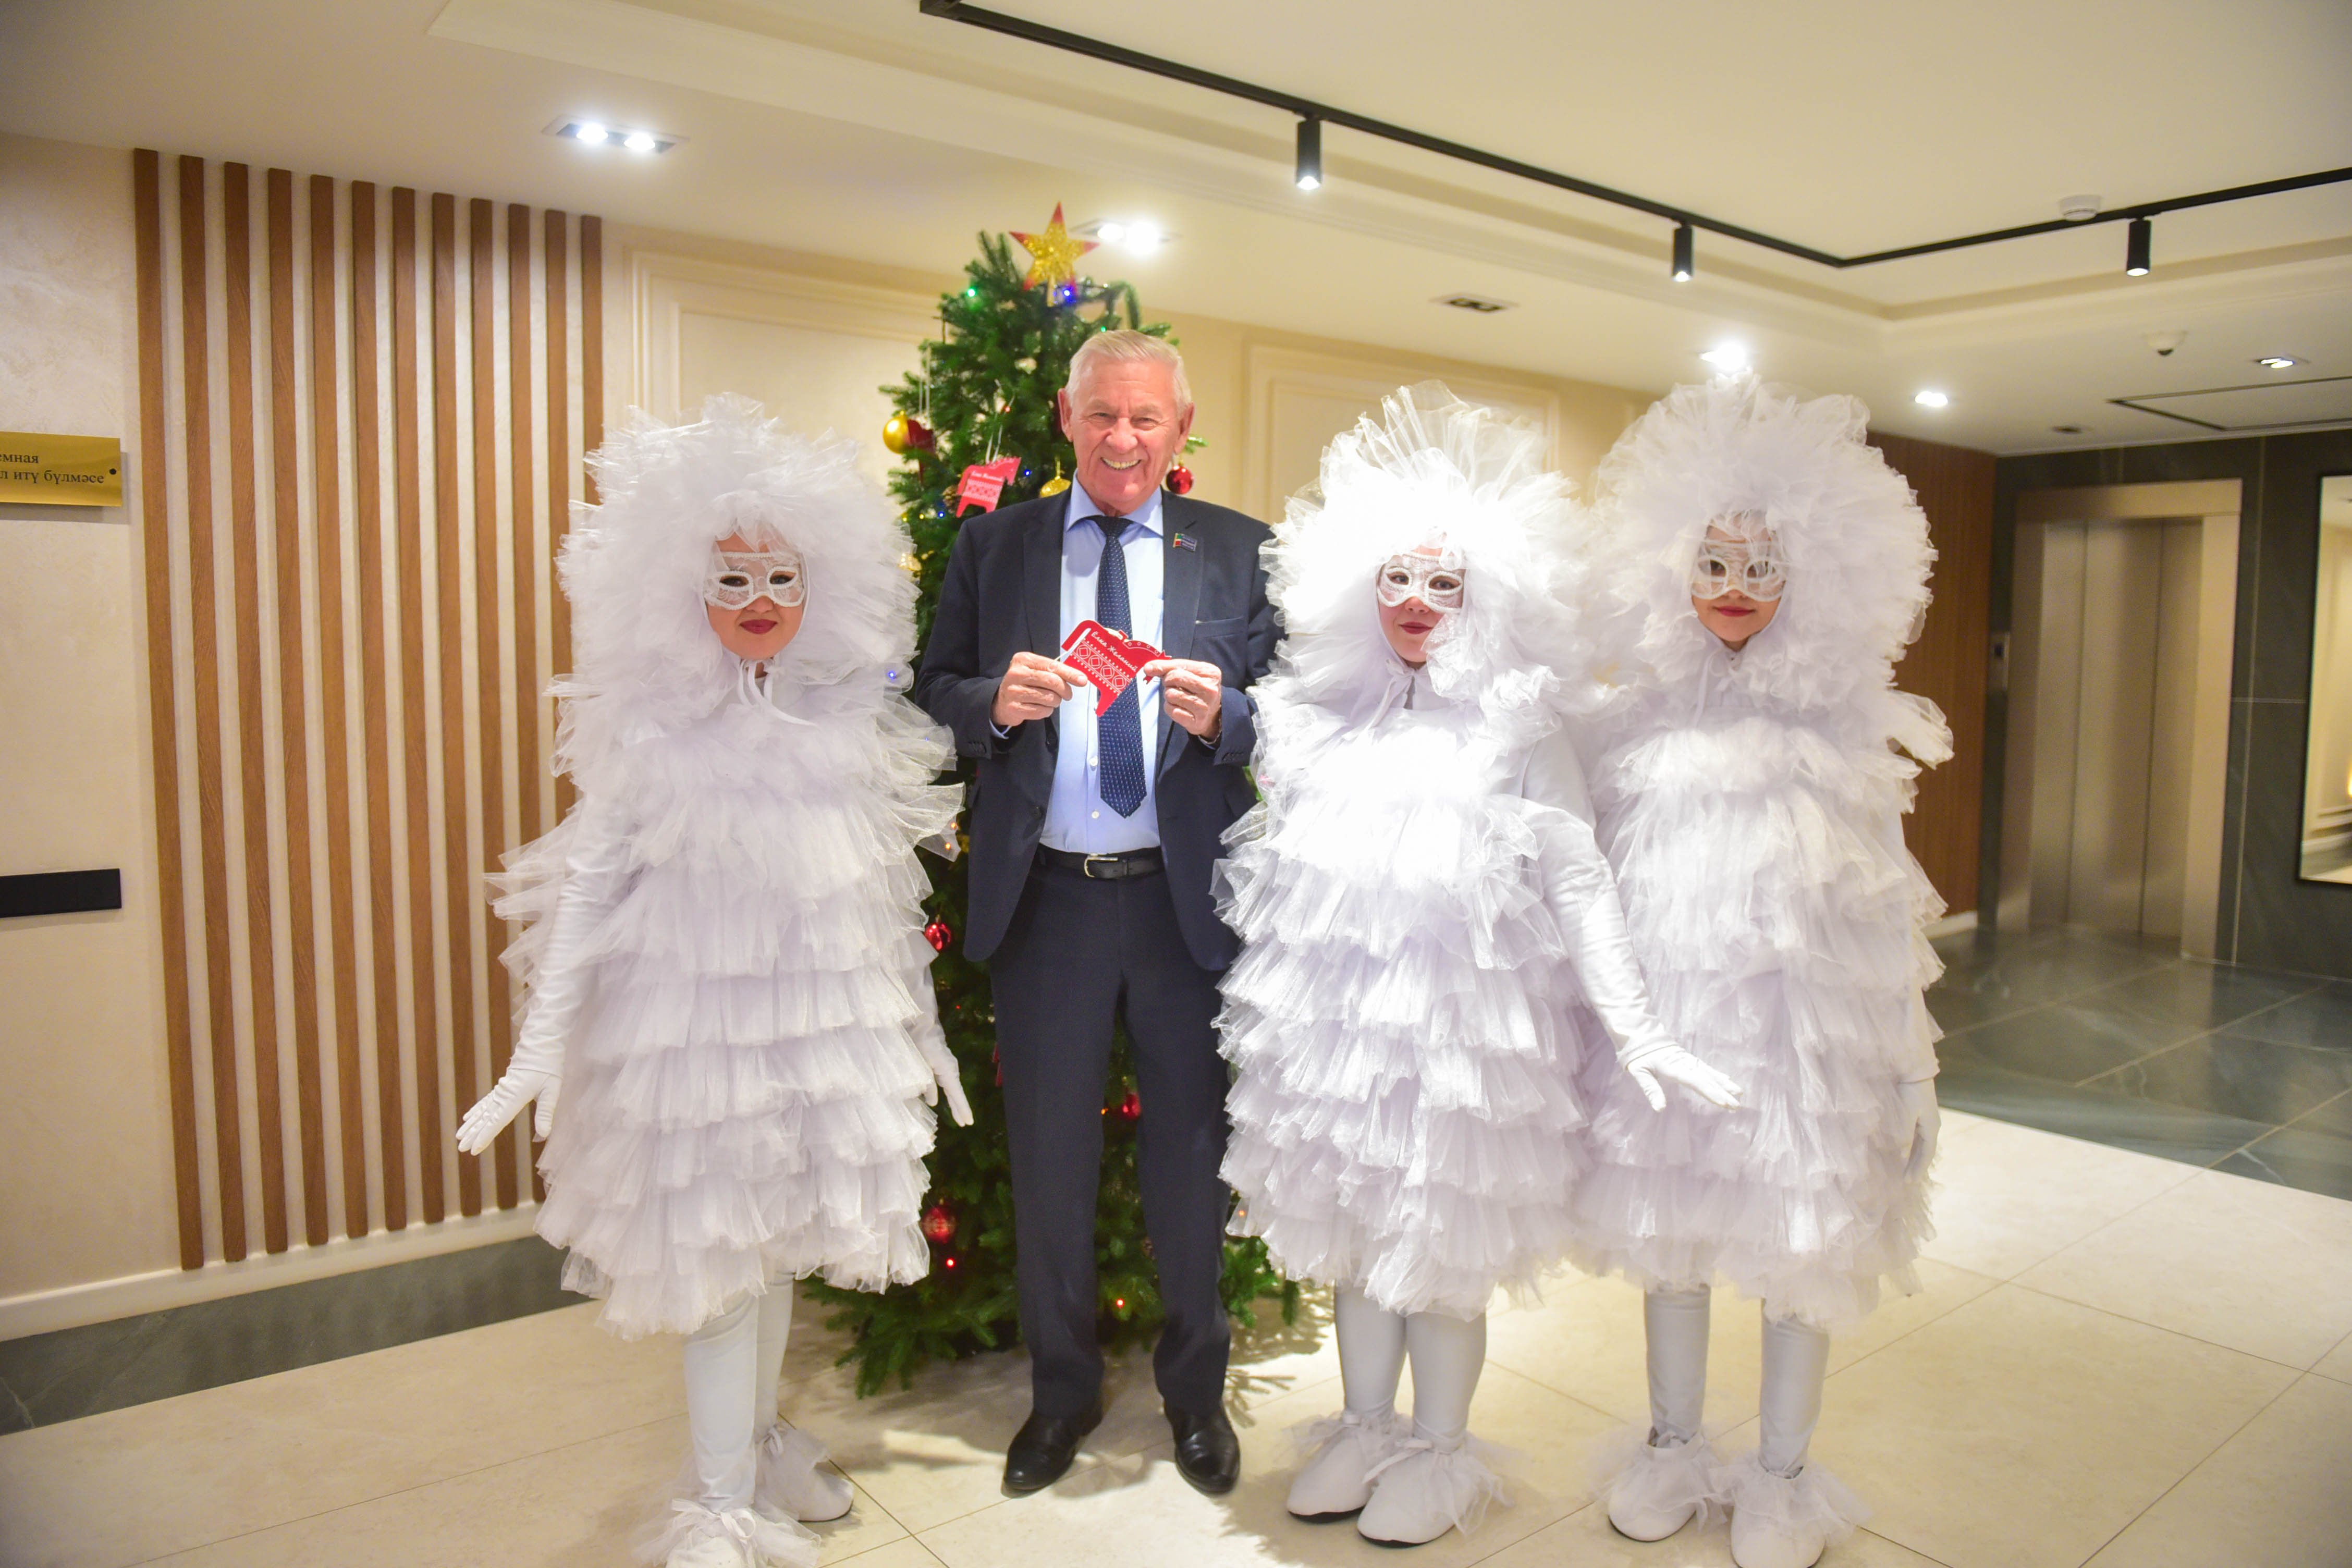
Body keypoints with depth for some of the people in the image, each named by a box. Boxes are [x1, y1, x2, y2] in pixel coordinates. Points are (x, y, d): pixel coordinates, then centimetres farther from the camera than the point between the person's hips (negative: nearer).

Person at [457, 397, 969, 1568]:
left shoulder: (851, 724, 1)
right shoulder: (657, 733, -8)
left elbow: (886, 892, 9)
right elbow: (589, 888, -5)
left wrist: (920, 1029, 13)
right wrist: (540, 1051, -8)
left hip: (823, 1011, 4)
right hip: (694, 1010, -4)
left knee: (781, 1233, 16)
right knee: (714, 1241, 4)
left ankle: (762, 1442, 37)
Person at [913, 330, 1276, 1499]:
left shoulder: (1240, 552, 3)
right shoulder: (992, 545, 6)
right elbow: (932, 697, 5)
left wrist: (1221, 716, -21)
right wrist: (996, 701, -15)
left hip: (1186, 898, 0)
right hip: (1044, 898, 1)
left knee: (1191, 1151, 13)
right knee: (1047, 1156, 13)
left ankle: (1195, 1390, 37)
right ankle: (1061, 1391, 37)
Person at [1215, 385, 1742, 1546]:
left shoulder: (1518, 724, -4)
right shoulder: (1321, 715, 7)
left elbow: (1579, 881, -8)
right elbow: (1273, 867, 14)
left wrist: (1632, 1025, -14)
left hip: (1463, 1016, -4)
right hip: (1334, 1014, 4)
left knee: (1443, 1241, 7)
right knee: (1351, 1232, 15)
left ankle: (1440, 1452, 29)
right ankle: (1364, 1429, 35)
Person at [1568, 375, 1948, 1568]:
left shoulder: (1842, 722, 0)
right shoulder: (1645, 717, 3)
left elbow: (1886, 900, 3)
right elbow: (1600, 878, 5)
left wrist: (1906, 1067, 2)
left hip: (1805, 1011, -1)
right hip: (1662, 1006, 2)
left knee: (1800, 1242, 7)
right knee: (1664, 1231, 12)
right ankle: (1673, 1446, 34)